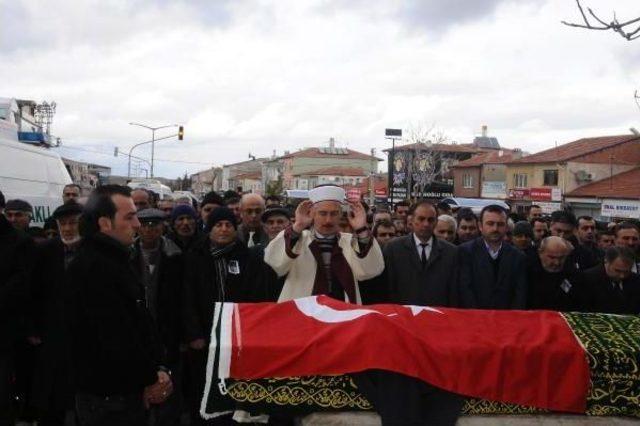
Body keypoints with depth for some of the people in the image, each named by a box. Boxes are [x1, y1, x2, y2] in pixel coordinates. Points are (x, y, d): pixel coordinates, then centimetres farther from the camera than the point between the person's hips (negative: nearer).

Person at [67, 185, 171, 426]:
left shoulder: (115, 261, 12)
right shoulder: (92, 268, -21)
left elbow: (140, 322, 12)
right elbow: (115, 339, -25)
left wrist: (158, 368, 1)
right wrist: (149, 379, -12)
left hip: (126, 392, 9)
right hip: (108, 398, -9)